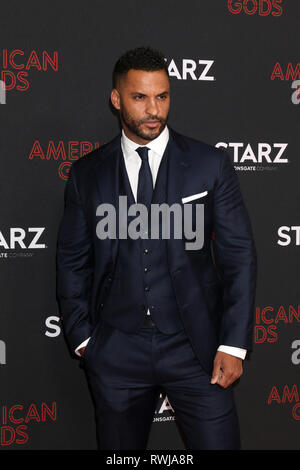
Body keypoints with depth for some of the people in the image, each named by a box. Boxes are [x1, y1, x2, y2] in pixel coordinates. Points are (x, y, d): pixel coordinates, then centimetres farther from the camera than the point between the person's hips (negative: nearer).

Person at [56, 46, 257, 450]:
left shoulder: (210, 164, -1)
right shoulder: (87, 174, 3)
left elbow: (239, 255, -2)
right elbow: (72, 262, 9)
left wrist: (234, 344, -7)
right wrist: (82, 338, 2)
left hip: (195, 347, -1)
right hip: (115, 352, 2)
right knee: (118, 449, 14)